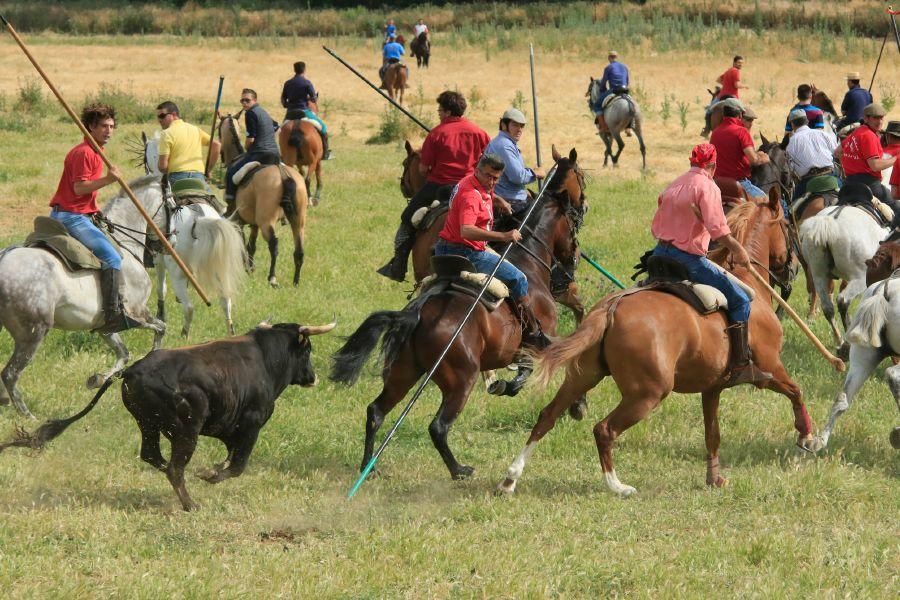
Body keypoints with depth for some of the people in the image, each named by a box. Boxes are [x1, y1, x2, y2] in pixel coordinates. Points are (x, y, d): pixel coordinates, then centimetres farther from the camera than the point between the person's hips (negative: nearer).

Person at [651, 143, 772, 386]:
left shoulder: (673, 186, 16)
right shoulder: (707, 187, -8)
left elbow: (655, 228, 20)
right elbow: (718, 229, -20)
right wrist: (738, 251, -7)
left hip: (660, 254, 8)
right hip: (688, 258, -8)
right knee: (739, 301, -3)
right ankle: (740, 365, -10)